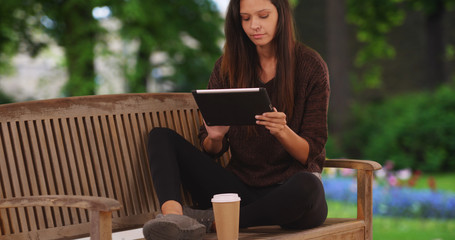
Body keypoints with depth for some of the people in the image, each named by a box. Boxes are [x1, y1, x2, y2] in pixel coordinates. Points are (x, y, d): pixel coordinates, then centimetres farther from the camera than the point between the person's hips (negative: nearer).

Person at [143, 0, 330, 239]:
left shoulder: (310, 66, -4)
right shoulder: (227, 67, 5)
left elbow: (310, 153, -5)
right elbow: (211, 150, 8)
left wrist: (283, 131, -26)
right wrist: (215, 138, -16)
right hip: (242, 186, 4)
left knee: (306, 186, -40)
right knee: (161, 137, -6)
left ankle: (212, 220, -24)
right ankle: (173, 214, -35)